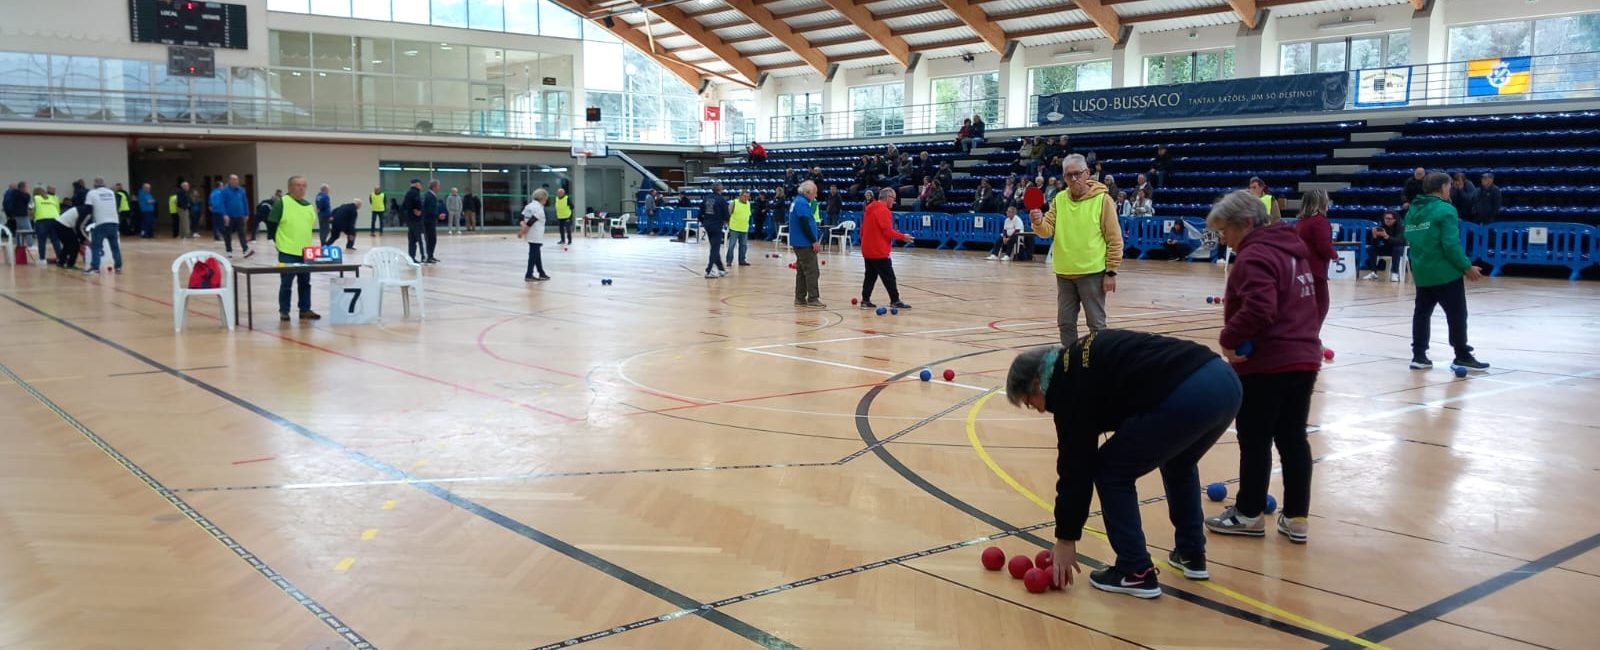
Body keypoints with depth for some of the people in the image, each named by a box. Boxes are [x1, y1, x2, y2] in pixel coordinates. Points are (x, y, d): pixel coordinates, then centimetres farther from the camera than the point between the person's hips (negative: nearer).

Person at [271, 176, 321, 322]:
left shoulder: (309, 205, 10)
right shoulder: (281, 203, -8)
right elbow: (272, 224, -6)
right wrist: (276, 241, -4)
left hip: (306, 251, 6)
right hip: (287, 251, -6)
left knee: (305, 282, 12)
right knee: (286, 283, 1)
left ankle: (305, 310, 20)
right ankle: (284, 311, 9)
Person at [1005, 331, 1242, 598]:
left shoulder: (1069, 386, 3)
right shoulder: (1082, 358, 27)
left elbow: (1075, 466, 5)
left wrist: (1066, 539, 12)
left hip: (1189, 395, -10)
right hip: (1225, 379, 10)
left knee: (1111, 471, 9)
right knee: (1179, 463, 36)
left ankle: (1136, 572, 13)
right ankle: (1191, 555, 39)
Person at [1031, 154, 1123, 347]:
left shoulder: (1102, 200, -7)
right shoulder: (1059, 199, 6)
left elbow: (1115, 239, -7)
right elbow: (1048, 230, 0)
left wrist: (1111, 271, -10)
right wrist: (1038, 223, -23)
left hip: (1092, 273, -5)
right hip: (1064, 273, 5)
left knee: (1096, 323, 2)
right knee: (1065, 323, 11)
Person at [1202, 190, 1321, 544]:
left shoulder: (1254, 256, -15)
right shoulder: (1287, 249, 15)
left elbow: (1259, 309, -28)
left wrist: (1229, 338, -18)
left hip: (1267, 364, -9)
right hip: (1303, 358, 9)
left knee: (1255, 439, 4)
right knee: (1293, 438, 11)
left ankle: (1249, 514, 15)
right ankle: (1296, 518, 15)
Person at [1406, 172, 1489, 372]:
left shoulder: (1412, 211, 10)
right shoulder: (1445, 210, -13)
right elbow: (1451, 245, -19)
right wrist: (1467, 267, -12)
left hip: (1421, 273, 7)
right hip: (1446, 273, -7)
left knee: (1422, 313, 11)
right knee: (1456, 314, 2)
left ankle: (1419, 356, 12)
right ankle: (1462, 357, 7)